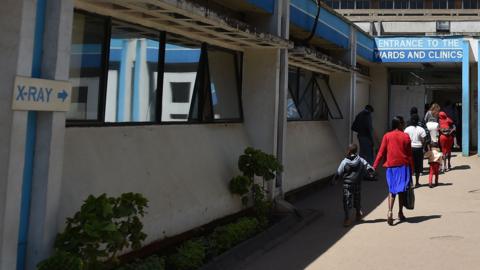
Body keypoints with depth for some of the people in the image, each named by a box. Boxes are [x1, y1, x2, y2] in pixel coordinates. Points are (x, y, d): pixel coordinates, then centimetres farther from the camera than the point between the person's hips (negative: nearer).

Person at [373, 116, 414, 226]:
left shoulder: (387, 136, 0)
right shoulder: (406, 136, -2)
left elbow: (381, 153, -2)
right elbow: (409, 155, 0)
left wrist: (374, 166, 2)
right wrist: (411, 168, 6)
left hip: (391, 166, 1)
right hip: (403, 166, -1)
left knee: (392, 190, 4)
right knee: (402, 189, 10)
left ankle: (390, 212, -14)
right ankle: (400, 213, 17)